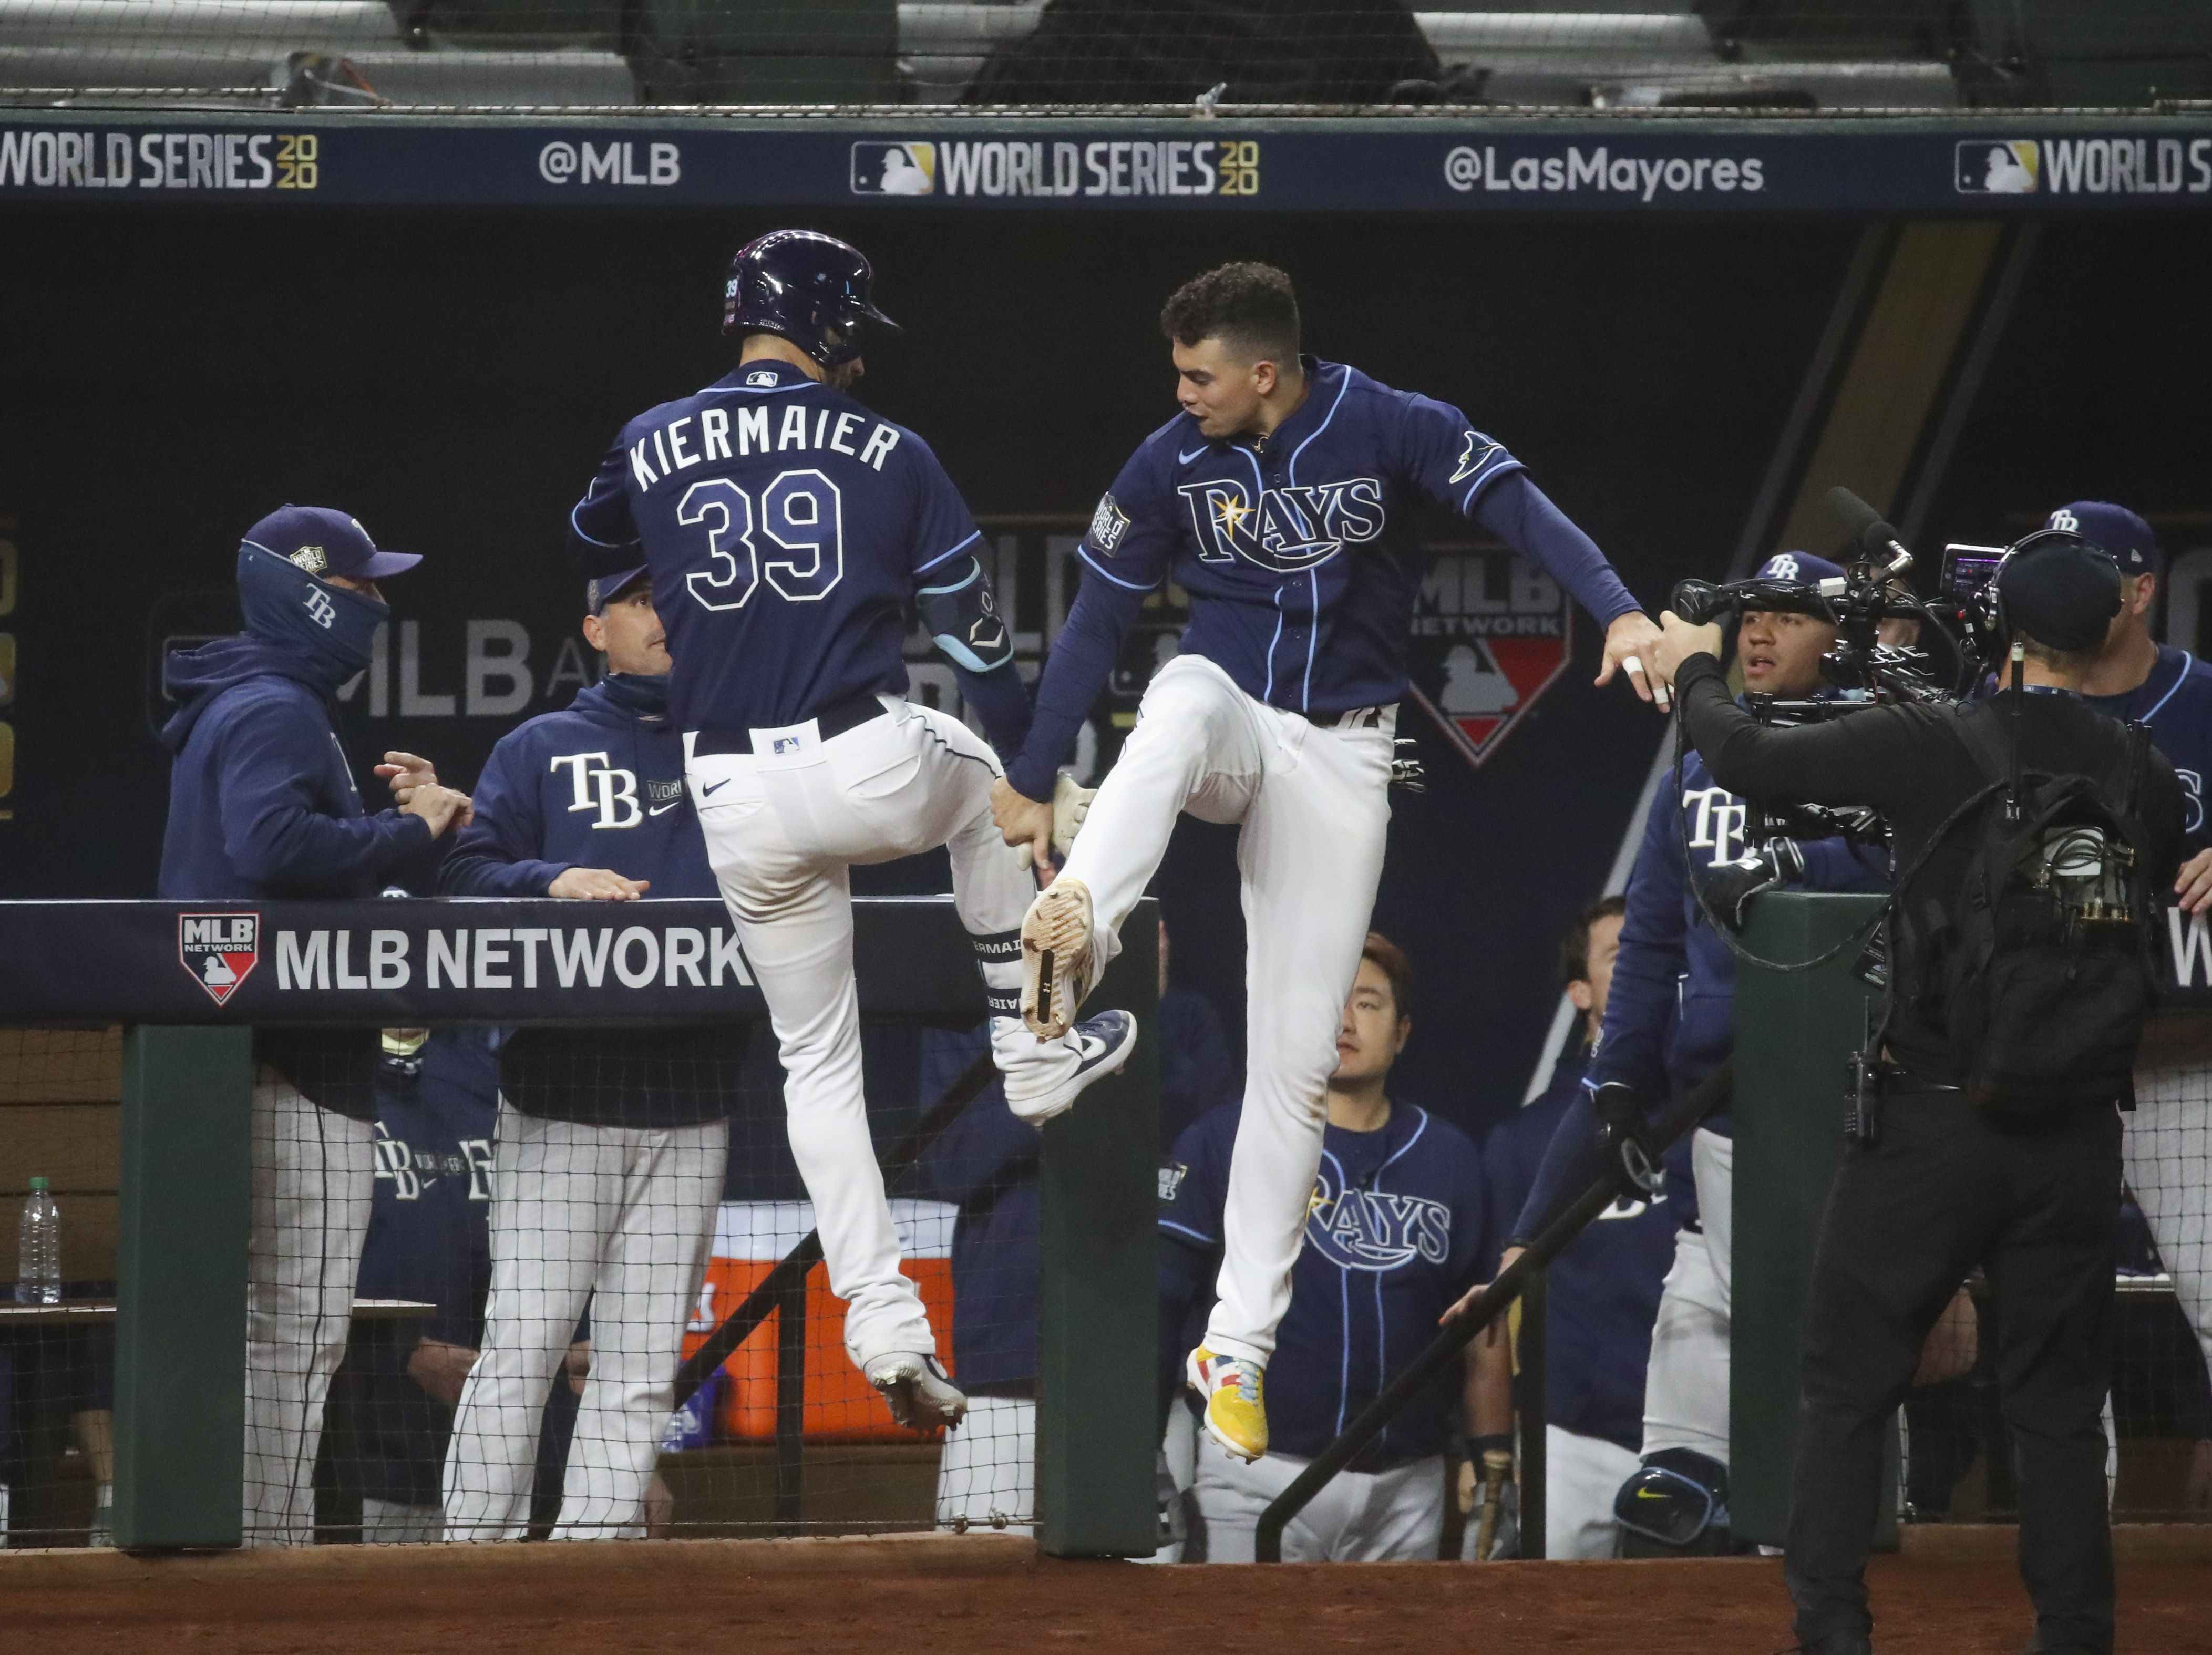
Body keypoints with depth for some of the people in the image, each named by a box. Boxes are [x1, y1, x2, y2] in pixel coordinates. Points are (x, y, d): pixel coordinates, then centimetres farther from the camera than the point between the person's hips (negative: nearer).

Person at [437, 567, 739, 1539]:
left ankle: (598, 1534, 5)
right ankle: (477, 1541, -6)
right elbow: (467, 875, 0)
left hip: (691, 1110, 3)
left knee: (645, 1360, 2)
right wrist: (555, 883, -18)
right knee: (523, 1343, -8)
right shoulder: (540, 751, 10)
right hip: (561, 1102, -3)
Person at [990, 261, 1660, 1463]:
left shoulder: (1393, 431, -11)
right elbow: (1098, 619, 1)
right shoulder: (1174, 462, -6)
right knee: (1182, 706, -40)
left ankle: (1238, 1347, 5)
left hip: (1339, 755, 0)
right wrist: (1030, 781, 2)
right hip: (1226, 710, 0)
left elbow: (1518, 506, -21)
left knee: (1297, 1060, -1)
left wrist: (1619, 612, -39)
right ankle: (1076, 929, -65)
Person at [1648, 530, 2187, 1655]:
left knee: (1848, 1386, 5)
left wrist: (1693, 672, 18)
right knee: (2060, 1410, 10)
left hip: (1934, 1125, -3)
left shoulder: (1936, 749, -11)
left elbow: (1748, 759, -4)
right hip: (2077, 1139, 3)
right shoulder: (2144, 780, 0)